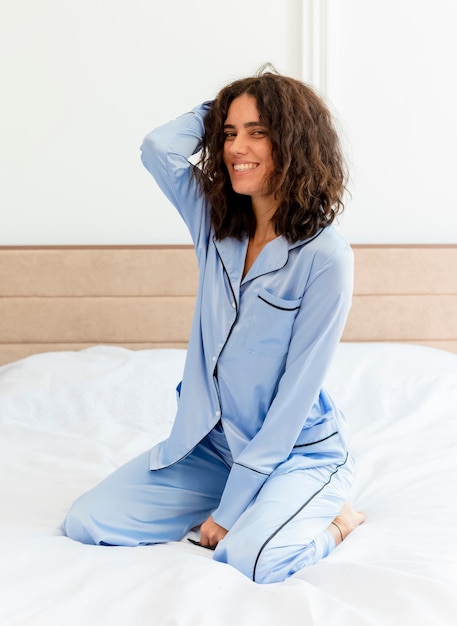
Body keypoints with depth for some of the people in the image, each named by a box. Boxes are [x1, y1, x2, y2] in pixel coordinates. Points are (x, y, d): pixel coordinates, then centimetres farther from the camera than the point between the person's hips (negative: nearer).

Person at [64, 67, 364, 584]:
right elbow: (158, 148, -14)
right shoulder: (217, 224, 1)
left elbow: (295, 395, -19)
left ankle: (332, 516, 0)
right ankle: (253, 510, 10)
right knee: (86, 522, -5)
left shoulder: (325, 257, -18)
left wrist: (230, 507, -18)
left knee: (248, 555, -33)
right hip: (211, 441, 6)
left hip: (297, 451, -6)